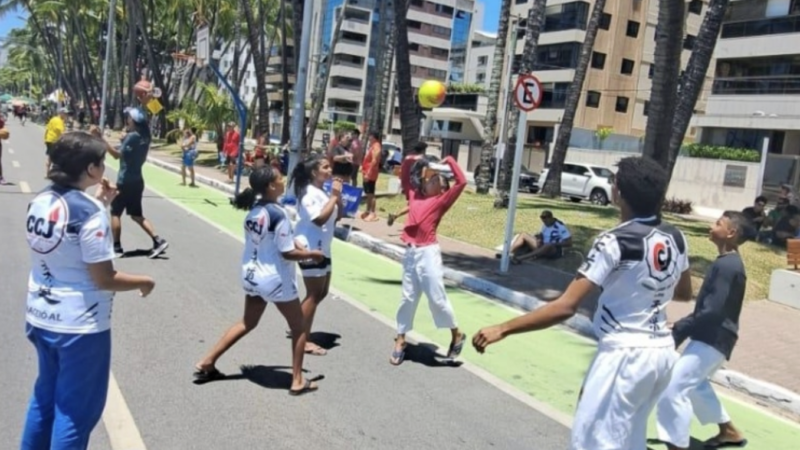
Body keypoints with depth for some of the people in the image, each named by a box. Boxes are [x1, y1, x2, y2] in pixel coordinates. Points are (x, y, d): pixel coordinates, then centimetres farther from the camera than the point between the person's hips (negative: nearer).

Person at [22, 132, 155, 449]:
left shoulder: (40, 201, 1)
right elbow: (104, 279, -20)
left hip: (41, 319, 8)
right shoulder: (89, 211, -21)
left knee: (45, 398, 25)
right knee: (75, 411, 8)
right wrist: (143, 282, -4)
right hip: (79, 326, -8)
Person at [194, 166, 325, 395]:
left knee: (247, 323, 25)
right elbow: (288, 253, -21)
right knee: (299, 328, 10)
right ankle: (298, 381, 15)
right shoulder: (278, 214, -22)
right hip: (275, 279, -8)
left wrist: (291, 242, 9)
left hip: (251, 275, 8)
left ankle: (207, 363, 29)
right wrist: (312, 254, -6)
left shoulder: (253, 210, 1)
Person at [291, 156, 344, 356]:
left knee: (321, 293, 15)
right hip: (310, 250, -9)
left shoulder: (323, 192, 11)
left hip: (322, 249, 10)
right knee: (313, 295, -5)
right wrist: (334, 197, -22)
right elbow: (320, 219, -27)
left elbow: (338, 216, 13)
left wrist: (338, 197, -1)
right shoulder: (309, 193, -16)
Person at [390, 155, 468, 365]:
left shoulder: (441, 200, -3)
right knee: (408, 298, 12)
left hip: (428, 253, -5)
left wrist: (449, 161, -7)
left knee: (437, 298, 0)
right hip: (410, 253, 6)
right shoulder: (415, 196, 12)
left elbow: (461, 182, -15)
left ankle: (457, 335, 19)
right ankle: (400, 341, 20)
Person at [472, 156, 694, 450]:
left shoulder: (615, 242, -20)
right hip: (662, 351, 8)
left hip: (625, 353, -8)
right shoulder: (676, 238, 1)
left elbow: (566, 307, -25)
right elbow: (685, 293, 19)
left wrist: (502, 329, -23)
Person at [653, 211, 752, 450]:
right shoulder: (727, 263, 11)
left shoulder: (727, 266, -21)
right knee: (694, 383, 28)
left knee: (673, 386, -13)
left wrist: (678, 331, -18)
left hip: (713, 339, -11)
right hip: (711, 337, 11)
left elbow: (712, 312, -25)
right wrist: (681, 327, 6)